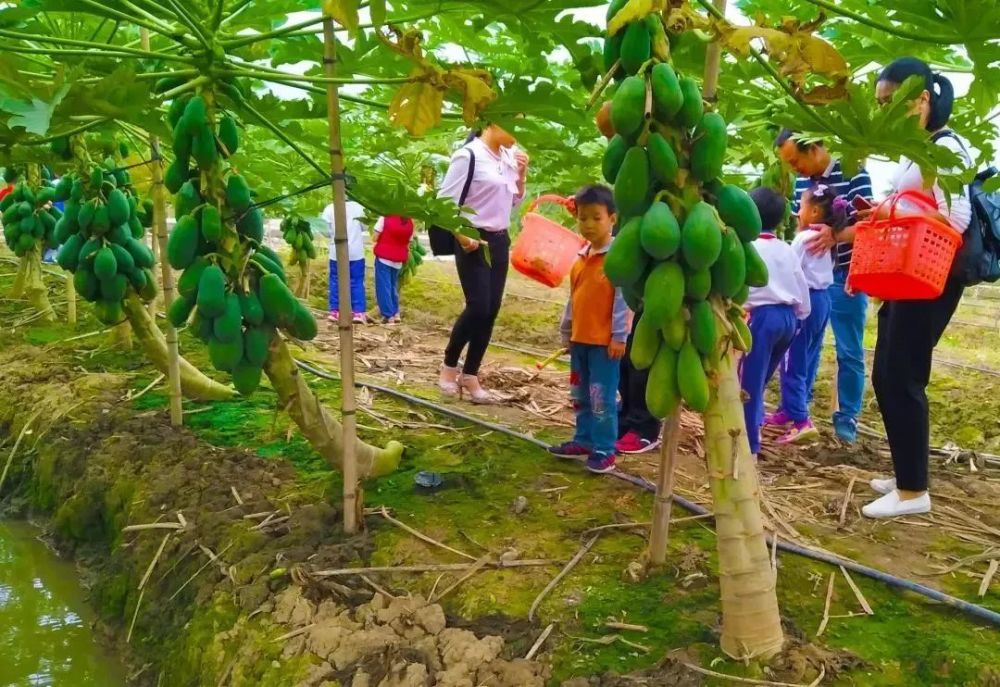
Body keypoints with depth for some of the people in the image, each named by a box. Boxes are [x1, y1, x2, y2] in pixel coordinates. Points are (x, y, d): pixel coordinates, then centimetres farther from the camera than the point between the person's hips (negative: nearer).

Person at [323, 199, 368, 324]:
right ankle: (359, 312, 0)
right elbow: (364, 227, 6)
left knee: (336, 281, 11)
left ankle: (334, 311, 12)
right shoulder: (359, 207, -4)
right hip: (356, 252, 0)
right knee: (357, 282, 4)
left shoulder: (330, 208, -9)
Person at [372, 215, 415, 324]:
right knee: (393, 286, 18)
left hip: (383, 257, -5)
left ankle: (389, 316, -2)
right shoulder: (409, 222, 3)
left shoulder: (385, 218, -11)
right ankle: (396, 313, 18)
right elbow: (408, 244, 7)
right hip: (398, 260, 5)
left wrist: (385, 241, 8)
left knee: (383, 287, 1)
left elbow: (375, 238, -9)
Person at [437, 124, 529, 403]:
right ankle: (449, 366, 11)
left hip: (500, 240, 7)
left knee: (491, 310, 5)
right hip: (473, 242, -7)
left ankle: (470, 376, 14)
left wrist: (521, 174, 2)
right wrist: (461, 236, -19)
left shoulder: (509, 157, 8)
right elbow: (444, 201, -13)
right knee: (478, 307, -11)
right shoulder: (468, 155, -13)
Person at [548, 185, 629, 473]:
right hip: (580, 338, 8)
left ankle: (604, 450, 7)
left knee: (603, 397, -2)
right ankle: (584, 440, 29)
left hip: (605, 340, -8)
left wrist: (619, 336, -17)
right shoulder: (581, 257, 11)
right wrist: (566, 331, 18)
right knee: (581, 395, 16)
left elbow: (623, 299, -15)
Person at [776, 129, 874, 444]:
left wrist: (835, 236, -35)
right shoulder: (801, 181, 5)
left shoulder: (854, 175, -11)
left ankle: (847, 417, 12)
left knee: (849, 352, 2)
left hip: (845, 276, -5)